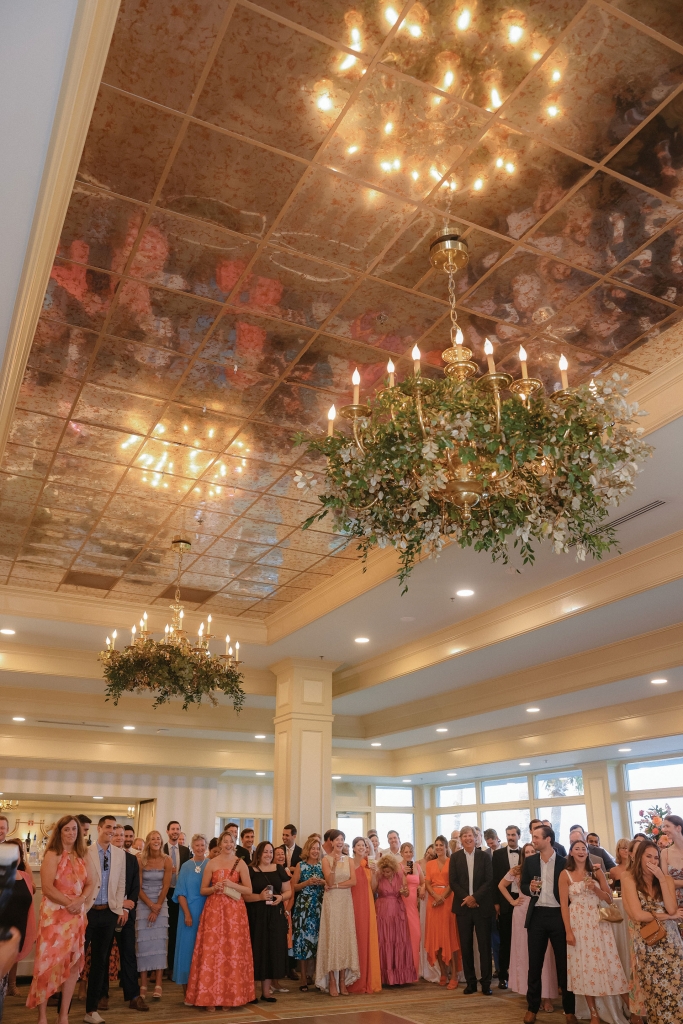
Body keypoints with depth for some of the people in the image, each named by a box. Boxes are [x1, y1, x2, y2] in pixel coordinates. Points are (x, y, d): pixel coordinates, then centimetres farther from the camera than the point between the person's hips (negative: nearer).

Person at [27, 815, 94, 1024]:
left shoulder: (82, 857, 10)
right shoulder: (52, 855, -6)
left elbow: (90, 884, 6)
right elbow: (47, 887, -14)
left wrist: (80, 900, -12)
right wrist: (68, 902, -18)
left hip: (77, 916, 5)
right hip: (54, 915, -5)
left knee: (72, 964, 7)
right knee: (48, 963, -2)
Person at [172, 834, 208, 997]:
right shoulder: (186, 866, 4)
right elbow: (181, 892, 1)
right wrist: (187, 914, -8)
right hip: (188, 913, 1)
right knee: (187, 947, 3)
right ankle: (187, 992, 12)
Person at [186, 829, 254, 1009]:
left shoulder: (241, 864, 3)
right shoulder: (211, 863, 4)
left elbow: (249, 889, 1)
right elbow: (203, 890, 7)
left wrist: (232, 885, -13)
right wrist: (215, 888, -11)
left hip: (235, 910, 0)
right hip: (214, 909, 0)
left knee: (233, 950, -1)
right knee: (212, 950, -4)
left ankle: (231, 995, 10)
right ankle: (210, 996, 5)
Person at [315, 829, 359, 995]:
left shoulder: (349, 860, 8)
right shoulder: (326, 859, -2)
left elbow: (353, 881, -3)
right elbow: (329, 881, -12)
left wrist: (336, 885, -10)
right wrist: (334, 865, -26)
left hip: (346, 901, 3)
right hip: (331, 901, -3)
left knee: (345, 937, 2)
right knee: (332, 937, -4)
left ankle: (343, 980, 9)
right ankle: (332, 981, 2)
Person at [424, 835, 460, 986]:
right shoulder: (430, 864, 13)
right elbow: (427, 884, 5)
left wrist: (442, 897, -17)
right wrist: (436, 896, -12)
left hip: (448, 900, -4)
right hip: (433, 901, 4)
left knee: (450, 936, -5)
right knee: (436, 937, 4)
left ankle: (454, 975, -4)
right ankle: (443, 974, 11)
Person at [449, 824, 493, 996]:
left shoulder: (485, 856, 2)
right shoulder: (455, 857, 5)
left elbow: (489, 881, -4)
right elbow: (452, 882, 1)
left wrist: (475, 897, -14)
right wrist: (466, 897, -12)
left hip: (482, 906, -1)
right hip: (463, 906, 1)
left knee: (484, 945, 2)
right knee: (466, 946, 5)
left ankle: (486, 983, 10)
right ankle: (470, 982, 14)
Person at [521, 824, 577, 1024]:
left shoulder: (564, 862, -4)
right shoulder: (529, 861, 4)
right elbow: (523, 885, 9)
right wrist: (530, 888, -12)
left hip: (558, 915, -2)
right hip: (536, 915, 3)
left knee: (563, 963, 5)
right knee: (534, 963, 8)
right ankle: (532, 1007, 19)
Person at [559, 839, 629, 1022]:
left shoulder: (596, 872, 5)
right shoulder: (565, 874, -2)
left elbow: (609, 899, 6)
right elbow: (564, 904, -4)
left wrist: (595, 889, -12)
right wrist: (568, 931, -9)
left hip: (598, 922, 1)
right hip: (578, 923, -1)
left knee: (608, 962, -1)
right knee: (584, 966, 3)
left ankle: (630, 1007, 9)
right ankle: (594, 1013, 13)